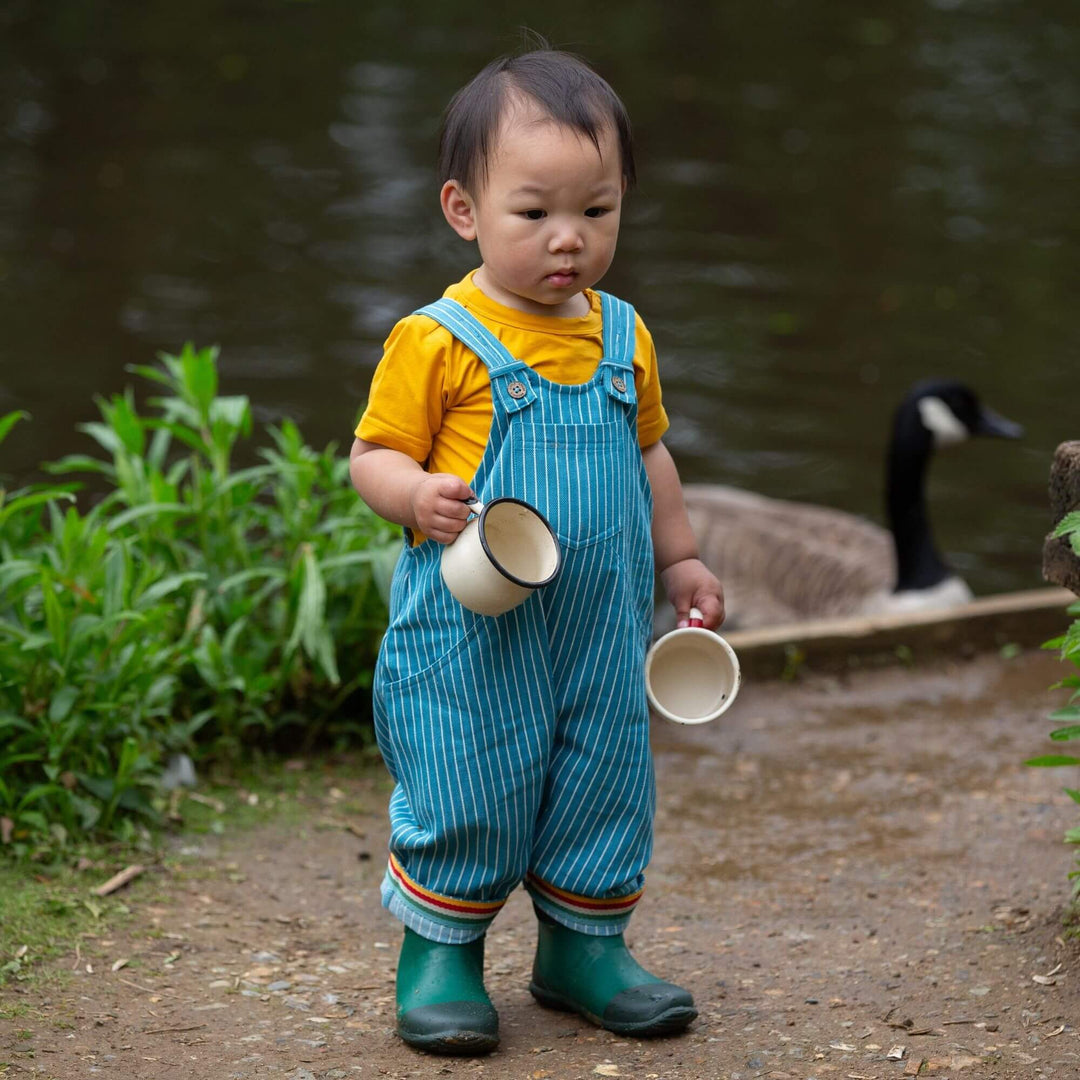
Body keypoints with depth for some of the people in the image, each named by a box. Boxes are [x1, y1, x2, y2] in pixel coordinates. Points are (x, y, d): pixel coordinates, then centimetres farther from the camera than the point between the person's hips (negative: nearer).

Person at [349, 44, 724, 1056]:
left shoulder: (622, 337, 6)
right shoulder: (436, 341, -11)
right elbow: (373, 453, -6)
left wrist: (678, 559, 23)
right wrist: (417, 495, -26)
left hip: (600, 626, 5)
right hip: (470, 631, -5)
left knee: (605, 781, 12)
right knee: (466, 791, 0)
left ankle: (584, 947, 28)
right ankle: (439, 952, 18)